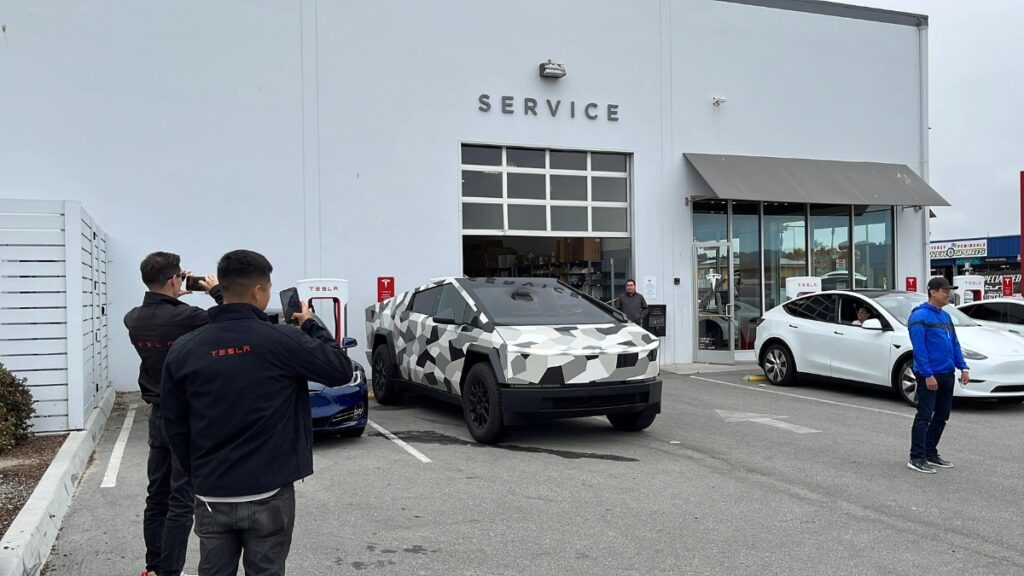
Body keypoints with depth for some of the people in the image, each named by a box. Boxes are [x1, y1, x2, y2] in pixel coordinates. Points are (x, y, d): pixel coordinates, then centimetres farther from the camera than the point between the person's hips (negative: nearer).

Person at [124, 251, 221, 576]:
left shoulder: (134, 320, -2)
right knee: (181, 501, -2)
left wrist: (175, 295, 14)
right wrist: (217, 292, -1)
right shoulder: (186, 317, -23)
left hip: (158, 416, 7)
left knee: (157, 497, 15)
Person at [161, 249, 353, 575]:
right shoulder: (283, 341, -14)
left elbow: (175, 427, 5)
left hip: (212, 496, 3)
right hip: (269, 494, -3)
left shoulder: (184, 350, -2)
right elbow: (341, 370, -2)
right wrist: (311, 325, 10)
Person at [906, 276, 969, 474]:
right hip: (929, 375, -8)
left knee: (941, 417, 13)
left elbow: (954, 344, 18)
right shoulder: (920, 316, -12)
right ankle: (916, 458, -3)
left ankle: (931, 453, 23)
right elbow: (919, 348, -17)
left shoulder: (945, 316, 14)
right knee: (924, 416, -7)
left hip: (947, 374, 8)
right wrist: (928, 374, -21)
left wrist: (963, 367, 8)